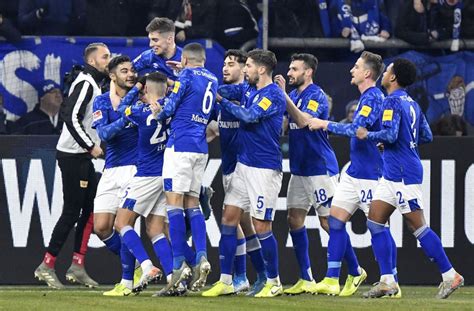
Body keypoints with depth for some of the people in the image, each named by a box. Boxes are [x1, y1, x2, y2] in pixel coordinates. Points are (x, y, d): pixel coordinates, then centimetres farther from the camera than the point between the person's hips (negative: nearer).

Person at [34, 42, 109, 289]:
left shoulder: (92, 83, 17)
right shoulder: (86, 83, -14)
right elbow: (71, 117, -23)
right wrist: (91, 146, -19)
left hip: (82, 156, 10)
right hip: (73, 155, -10)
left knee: (90, 209, 8)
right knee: (72, 212, -9)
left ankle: (77, 266, 8)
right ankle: (46, 266, -5)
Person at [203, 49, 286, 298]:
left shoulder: (273, 95, -13)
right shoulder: (253, 92, 14)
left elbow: (249, 116, -23)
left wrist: (222, 101, -13)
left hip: (264, 169, -9)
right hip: (243, 165, 9)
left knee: (261, 226, -4)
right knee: (228, 219, 3)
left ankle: (274, 282, 9)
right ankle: (225, 281, 5)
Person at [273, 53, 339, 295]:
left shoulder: (316, 96, -12)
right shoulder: (294, 96, 14)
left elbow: (303, 121, -28)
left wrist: (284, 96, -30)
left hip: (320, 168, -9)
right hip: (299, 169, 9)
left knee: (329, 222, -6)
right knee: (295, 219, 4)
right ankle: (306, 279, 7)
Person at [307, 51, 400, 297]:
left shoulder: (373, 97, -16)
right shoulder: (366, 97, 14)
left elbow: (356, 129, -27)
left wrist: (325, 124, -19)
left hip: (371, 174, -10)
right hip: (354, 172, 10)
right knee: (335, 221, 3)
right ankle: (332, 280, 6)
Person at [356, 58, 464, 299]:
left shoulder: (392, 101, -13)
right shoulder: (411, 103, 15)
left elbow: (390, 135, -23)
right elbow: (427, 136, 18)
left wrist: (367, 135, -7)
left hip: (403, 175, -10)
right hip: (392, 175, 10)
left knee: (417, 226, -6)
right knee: (375, 221, 6)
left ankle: (450, 276, -1)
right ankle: (387, 281, 3)